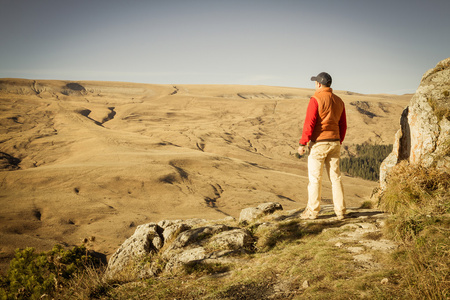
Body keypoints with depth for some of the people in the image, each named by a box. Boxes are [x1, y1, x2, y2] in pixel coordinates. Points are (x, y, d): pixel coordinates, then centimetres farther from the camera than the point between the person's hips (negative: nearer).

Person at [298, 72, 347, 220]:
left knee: (315, 178, 1)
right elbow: (343, 126, 13)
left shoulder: (316, 100, -12)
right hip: (334, 143, 6)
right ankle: (340, 211, 11)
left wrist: (302, 143, -12)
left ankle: (312, 211, 7)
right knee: (335, 177, 9)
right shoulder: (339, 101, 9)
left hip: (318, 143, -6)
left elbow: (309, 123, -17)